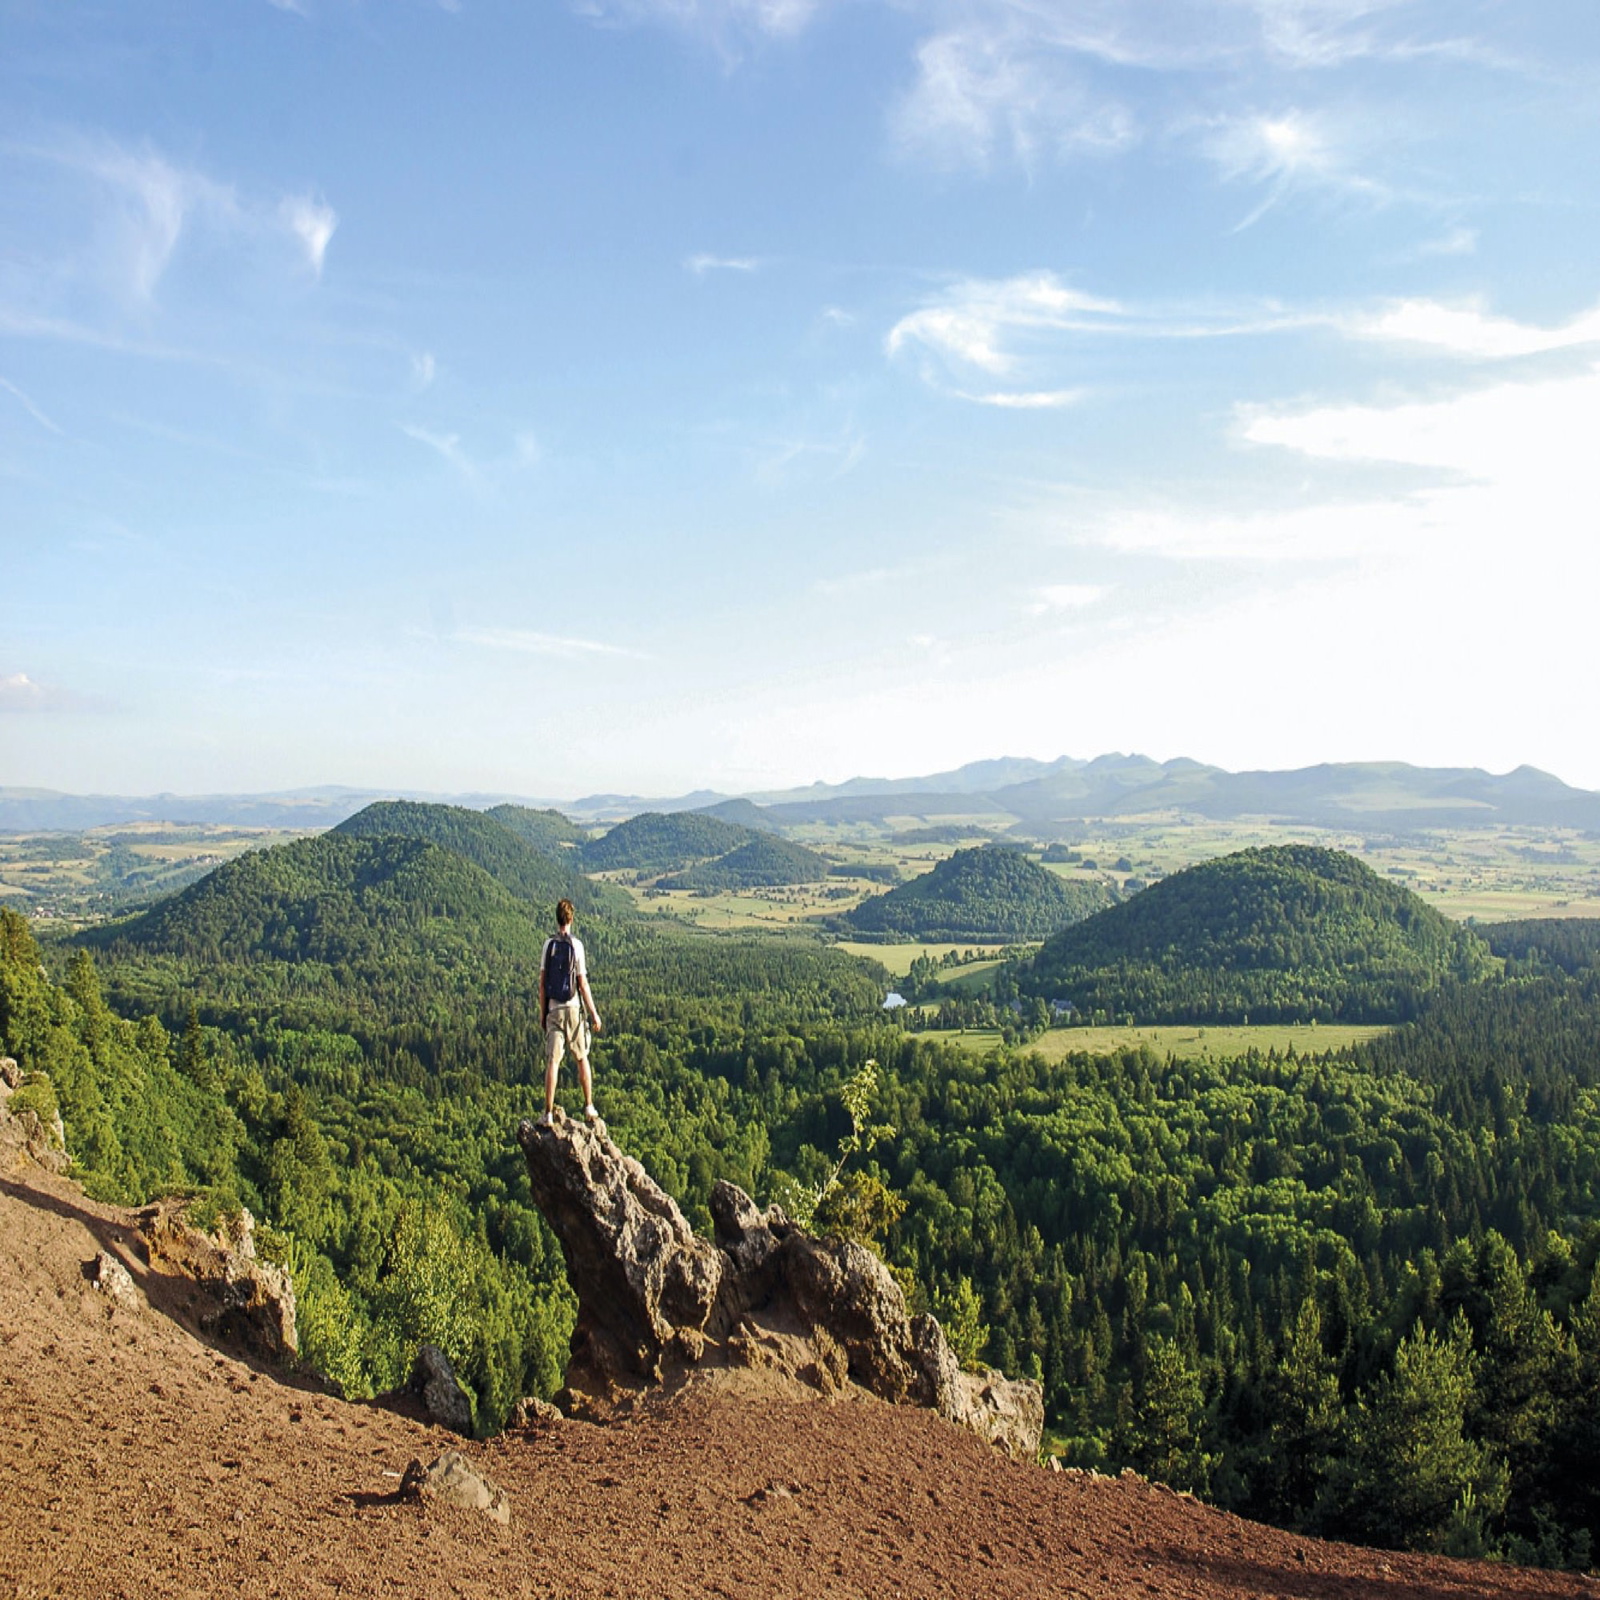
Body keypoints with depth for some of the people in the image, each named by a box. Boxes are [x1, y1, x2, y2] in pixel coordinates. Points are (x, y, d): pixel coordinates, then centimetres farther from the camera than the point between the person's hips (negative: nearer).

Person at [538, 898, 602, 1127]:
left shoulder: (549, 945, 1)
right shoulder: (576, 945, -6)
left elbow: (542, 982, 2)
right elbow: (583, 983, -6)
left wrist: (542, 1012, 12)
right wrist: (594, 1013, 1)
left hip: (553, 1009, 1)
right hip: (573, 1008, -1)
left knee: (552, 1062, -1)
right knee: (582, 1059, 13)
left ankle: (548, 1114, -4)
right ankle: (589, 1108, 17)